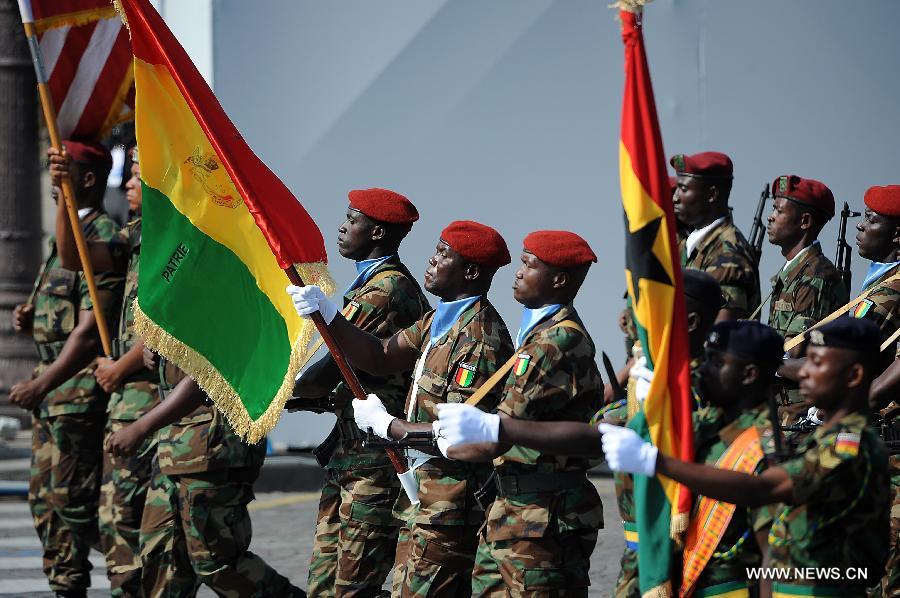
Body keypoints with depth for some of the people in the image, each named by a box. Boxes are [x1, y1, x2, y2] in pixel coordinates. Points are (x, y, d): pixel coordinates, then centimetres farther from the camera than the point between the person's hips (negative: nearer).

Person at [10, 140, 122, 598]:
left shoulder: (103, 236, -14)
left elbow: (92, 328, -19)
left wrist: (41, 385, -19)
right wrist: (31, 318, 6)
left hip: (82, 385, -10)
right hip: (52, 385, 10)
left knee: (72, 496, -9)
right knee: (46, 497, 12)